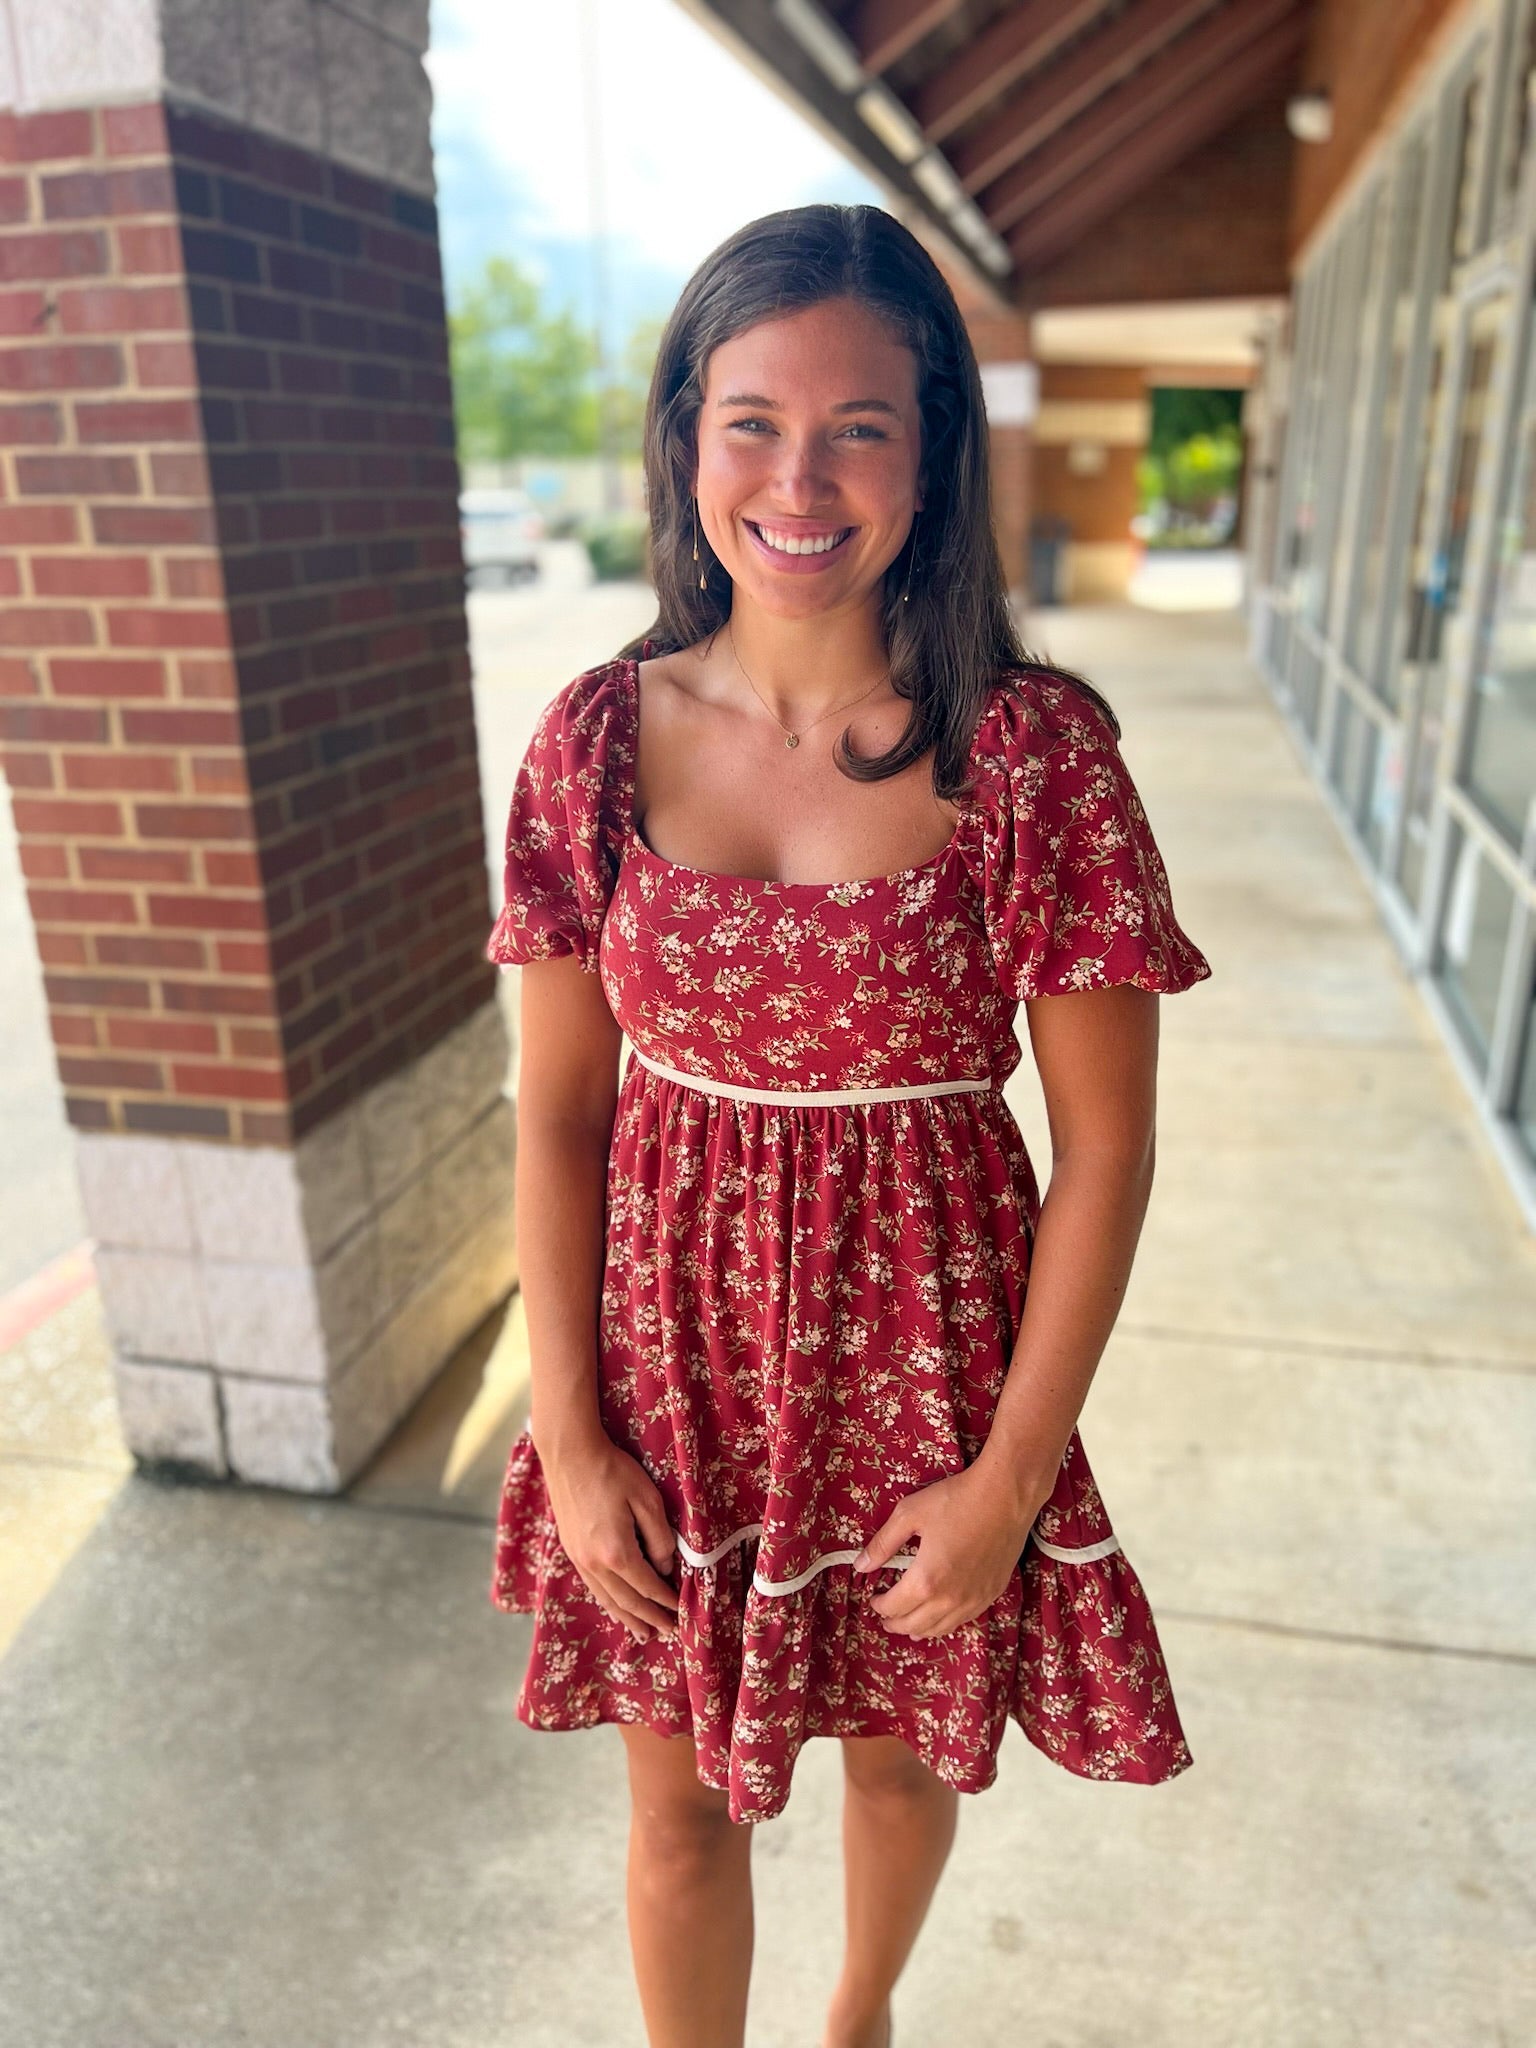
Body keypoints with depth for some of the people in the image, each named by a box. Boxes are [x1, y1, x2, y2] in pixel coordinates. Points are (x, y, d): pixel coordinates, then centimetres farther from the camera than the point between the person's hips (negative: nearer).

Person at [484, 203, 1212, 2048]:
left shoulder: (1034, 749, -14)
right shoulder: (600, 737, -7)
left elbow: (1104, 1145, -10)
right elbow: (557, 1113, -3)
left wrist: (1013, 1479, -8)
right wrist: (567, 1434, -4)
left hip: (920, 1359, 0)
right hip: (672, 1358, 1)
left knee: (901, 1755, 26)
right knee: (679, 1809, 20)